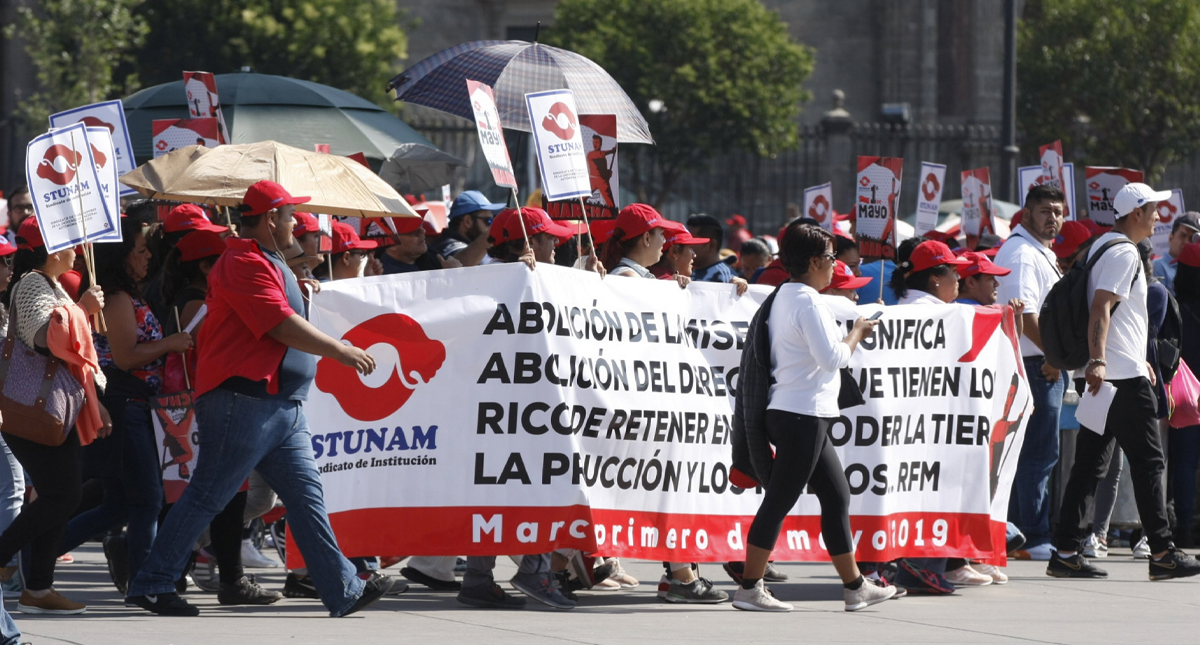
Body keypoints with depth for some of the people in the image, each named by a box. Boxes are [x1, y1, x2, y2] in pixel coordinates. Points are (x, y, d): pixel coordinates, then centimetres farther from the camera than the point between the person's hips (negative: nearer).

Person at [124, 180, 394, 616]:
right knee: (207, 497, -5)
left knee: (306, 497, 6)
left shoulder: (267, 264, 21)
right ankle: (151, 584, 2)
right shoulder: (245, 264, -14)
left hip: (282, 408, 10)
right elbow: (282, 326, -20)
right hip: (244, 403, -10)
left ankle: (343, 590, 4)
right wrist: (341, 352, -14)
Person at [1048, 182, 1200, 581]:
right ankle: (1162, 554, -2)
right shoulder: (1124, 253, -11)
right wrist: (1097, 360, -32)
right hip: (1125, 378, -10)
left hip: (1105, 373, 10)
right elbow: (1101, 308, -23)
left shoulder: (1102, 247, 20)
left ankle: (1066, 552, 2)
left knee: (1089, 463, 6)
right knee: (1147, 462, -4)